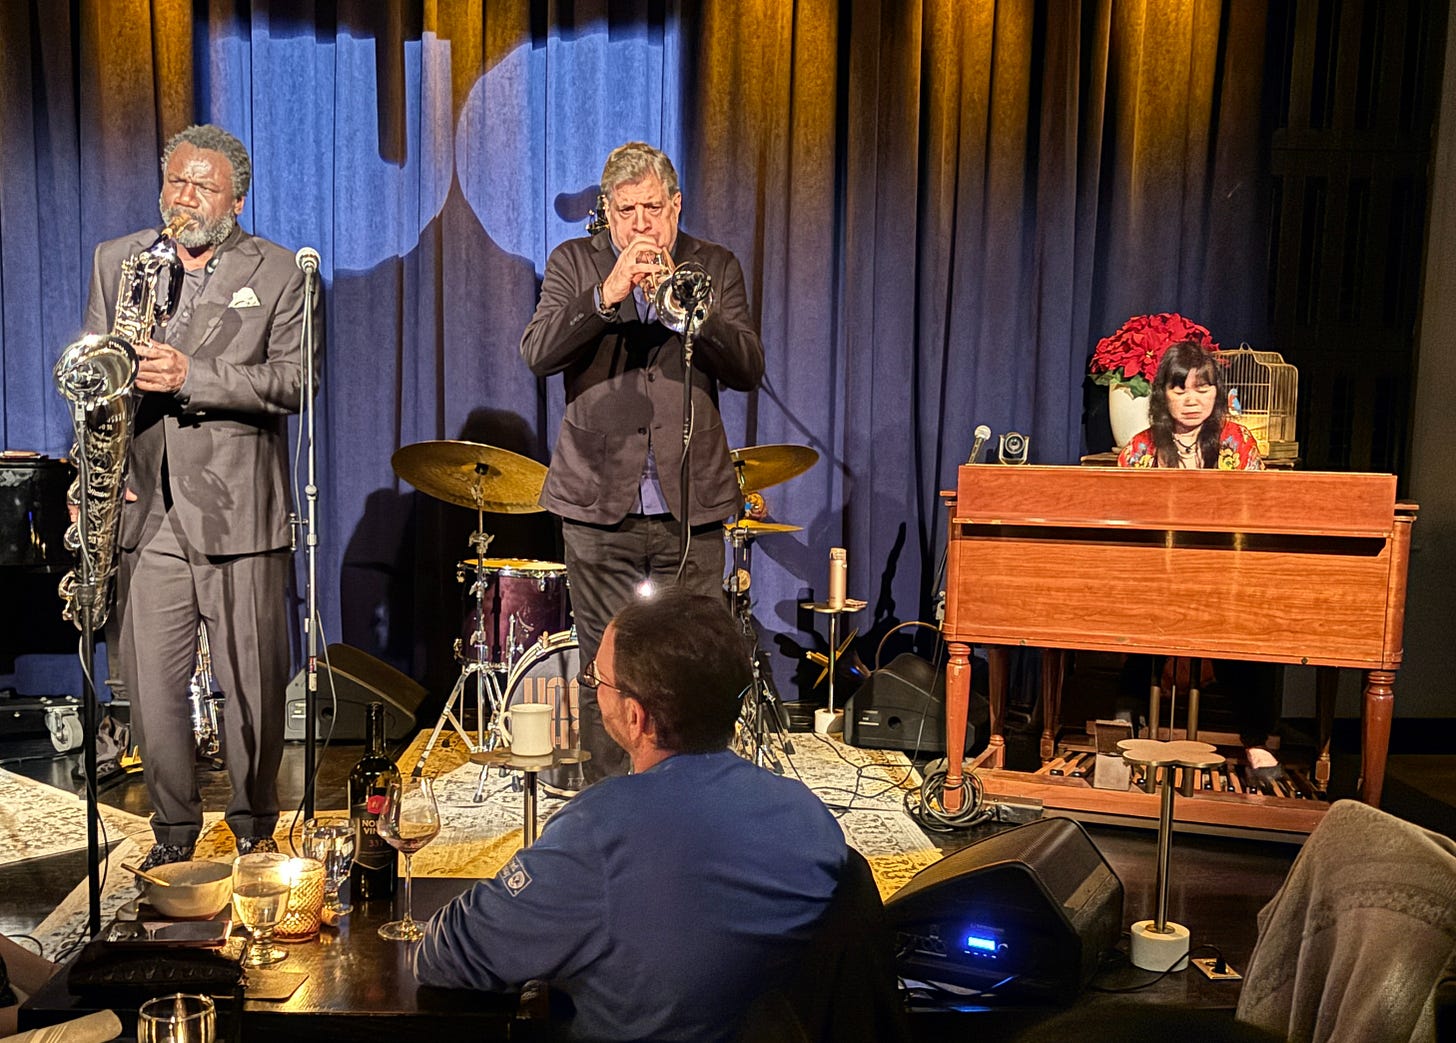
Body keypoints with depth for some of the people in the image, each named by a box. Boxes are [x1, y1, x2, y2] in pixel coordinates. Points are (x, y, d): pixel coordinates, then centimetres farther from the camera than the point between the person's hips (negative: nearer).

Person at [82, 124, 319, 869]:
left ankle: (255, 829, 24)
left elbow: (293, 383, -9)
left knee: (253, 686, 5)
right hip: (146, 509, 3)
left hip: (240, 514, -3)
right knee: (151, 684, 6)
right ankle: (173, 831, 24)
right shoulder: (115, 261, 12)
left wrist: (191, 376, -20)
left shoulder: (277, 273, 2)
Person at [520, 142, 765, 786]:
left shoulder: (715, 267, 10)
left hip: (691, 505, 1)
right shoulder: (574, 263, 9)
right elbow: (536, 354, -6)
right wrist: (608, 294, -16)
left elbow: (749, 369, -2)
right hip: (599, 505, 0)